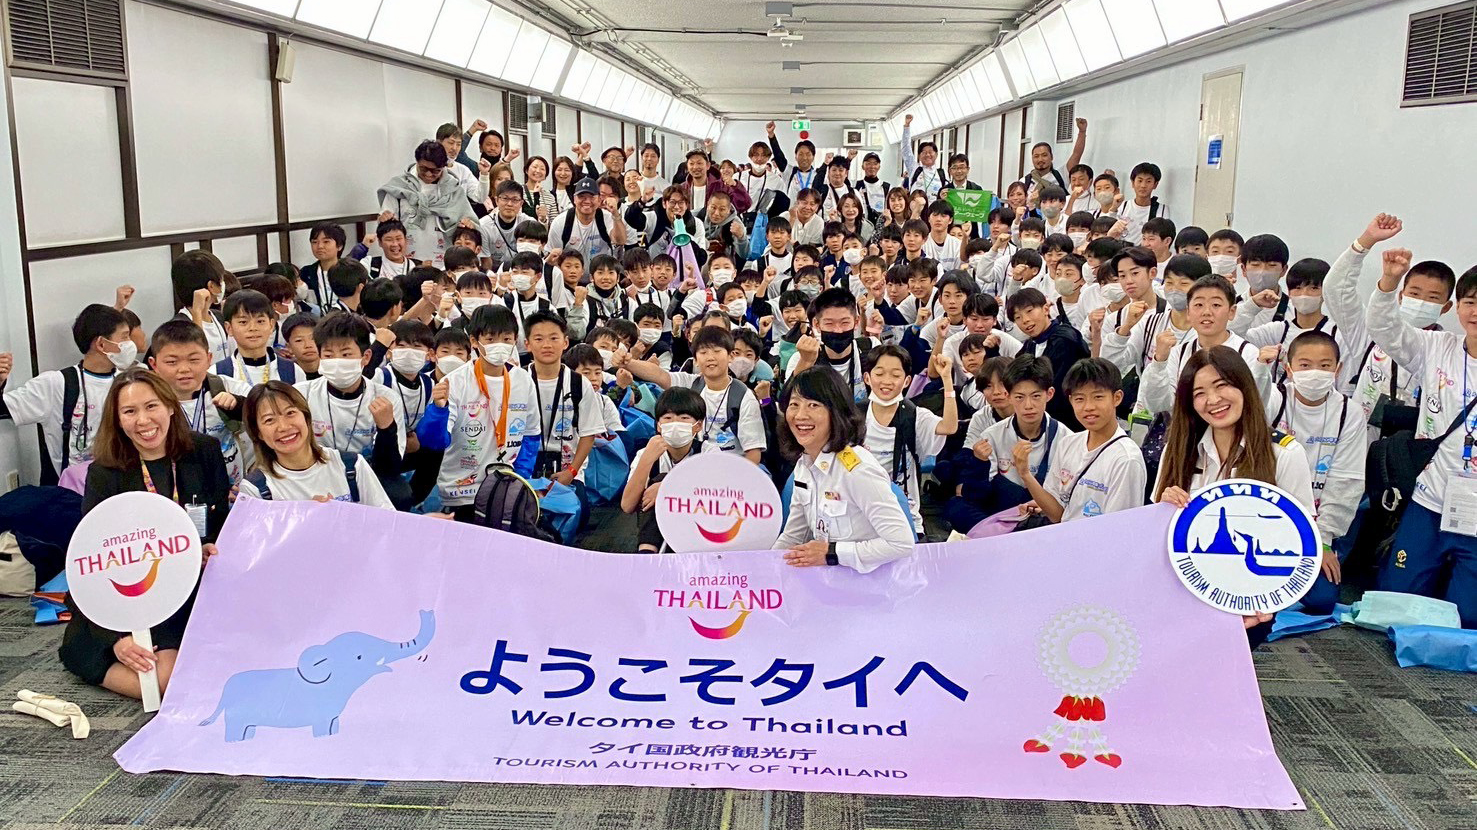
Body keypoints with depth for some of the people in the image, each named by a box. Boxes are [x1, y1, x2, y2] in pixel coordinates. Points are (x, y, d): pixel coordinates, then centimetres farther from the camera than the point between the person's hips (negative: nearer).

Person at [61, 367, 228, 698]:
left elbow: (224, 524, 14)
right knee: (166, 674, -28)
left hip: (198, 593, 2)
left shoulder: (205, 453, 6)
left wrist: (212, 550, -12)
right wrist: (116, 637, -21)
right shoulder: (104, 474, 0)